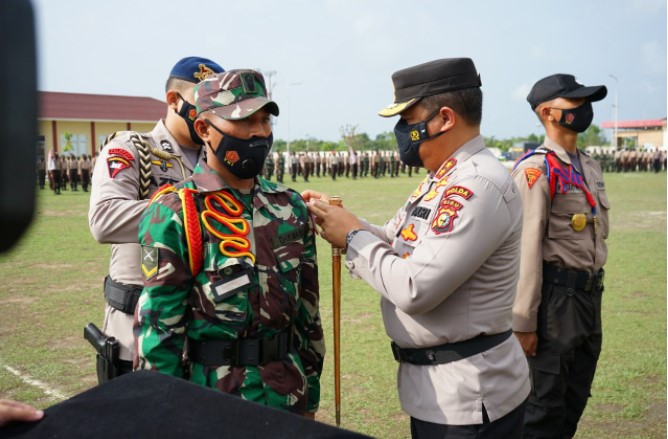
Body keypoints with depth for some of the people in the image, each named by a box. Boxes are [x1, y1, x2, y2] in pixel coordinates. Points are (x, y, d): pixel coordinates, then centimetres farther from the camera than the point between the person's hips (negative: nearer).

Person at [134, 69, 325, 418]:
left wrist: (310, 398, 10)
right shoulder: (174, 216, -11)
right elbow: (159, 330, -11)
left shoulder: (290, 207, 3)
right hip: (213, 402, -4)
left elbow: (308, 311, 8)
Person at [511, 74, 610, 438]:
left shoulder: (590, 165, 12)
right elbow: (527, 246, -21)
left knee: (575, 399, 20)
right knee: (544, 407, 3)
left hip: (589, 292, 9)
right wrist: (523, 321, -22)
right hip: (556, 296, -8)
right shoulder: (536, 168, -16)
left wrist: (593, 291, 19)